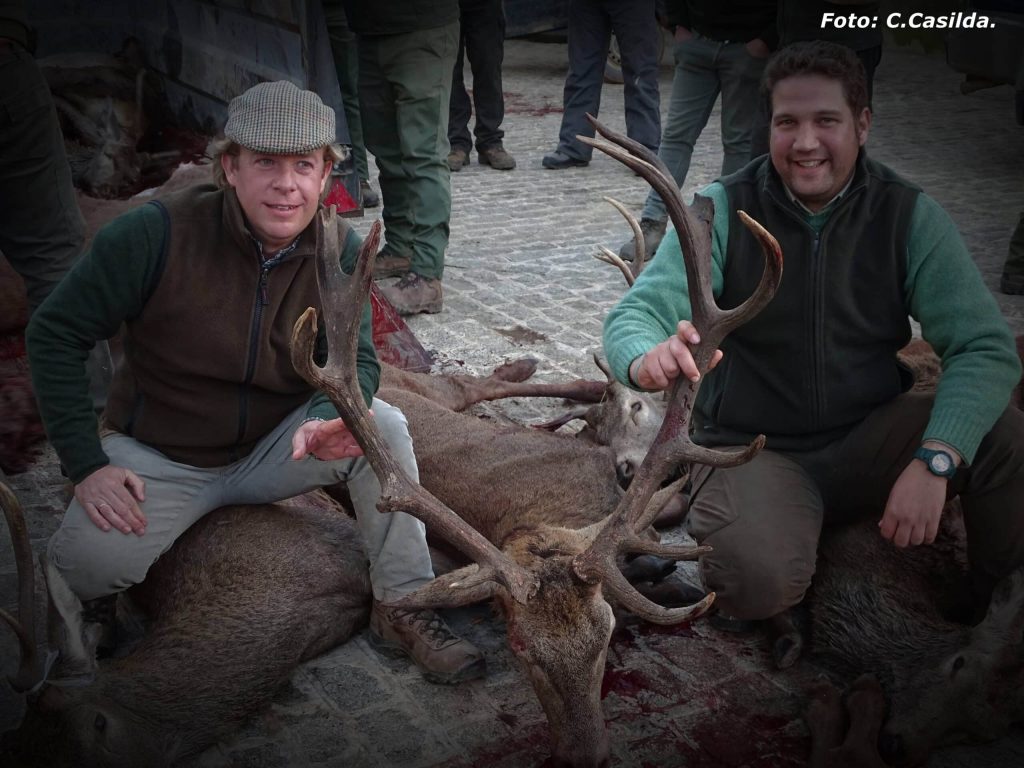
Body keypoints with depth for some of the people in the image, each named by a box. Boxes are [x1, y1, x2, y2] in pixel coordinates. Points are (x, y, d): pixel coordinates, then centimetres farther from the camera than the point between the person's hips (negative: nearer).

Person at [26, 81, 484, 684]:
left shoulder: (339, 250, -11)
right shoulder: (159, 233, -22)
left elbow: (357, 361, -11)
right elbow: (55, 334, -14)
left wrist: (331, 419, -37)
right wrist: (87, 465, -19)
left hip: (272, 447, 3)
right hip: (159, 457, -2)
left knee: (383, 425, -22)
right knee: (90, 561, -29)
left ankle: (403, 607, -9)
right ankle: (96, 599, 12)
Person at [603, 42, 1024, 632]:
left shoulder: (908, 216, -7)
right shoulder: (724, 211, -9)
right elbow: (636, 314, -17)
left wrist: (934, 461, -31)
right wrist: (649, 360, -44)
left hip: (869, 439, 2)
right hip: (754, 448, -2)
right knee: (756, 581, -33)